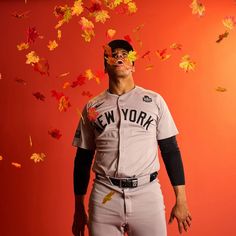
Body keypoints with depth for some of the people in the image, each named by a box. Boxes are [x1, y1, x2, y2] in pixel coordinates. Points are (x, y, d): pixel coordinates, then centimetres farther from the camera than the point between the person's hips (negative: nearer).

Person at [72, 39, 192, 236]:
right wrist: (79, 209, 11)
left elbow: (171, 151, 5)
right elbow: (83, 158, 10)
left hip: (147, 193, -1)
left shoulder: (154, 101, 3)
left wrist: (181, 200, 3)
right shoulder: (92, 107, 6)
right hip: (104, 197, 1)